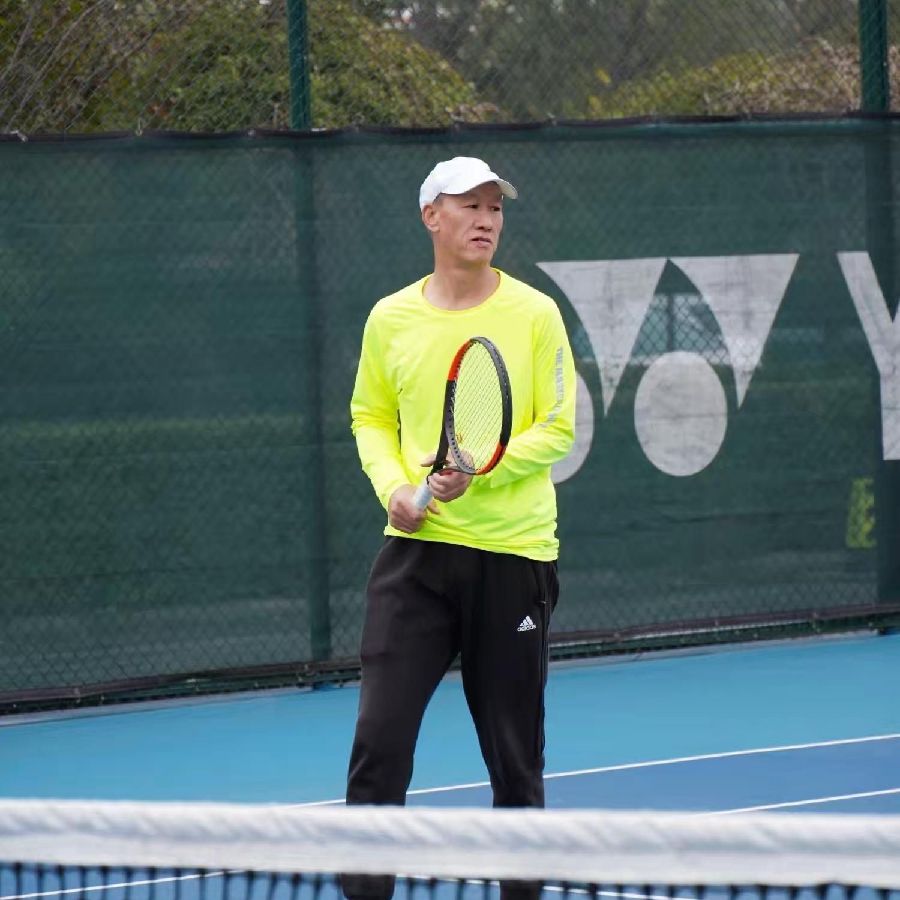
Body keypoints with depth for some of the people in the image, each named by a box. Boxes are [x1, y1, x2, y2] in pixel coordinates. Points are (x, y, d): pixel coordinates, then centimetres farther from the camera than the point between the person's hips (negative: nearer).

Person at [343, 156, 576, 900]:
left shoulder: (534, 315, -2)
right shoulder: (390, 319, 6)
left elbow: (558, 429, -3)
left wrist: (482, 471, -19)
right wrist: (393, 485, -3)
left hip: (513, 552, -1)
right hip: (417, 549, 1)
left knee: (514, 749, 7)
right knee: (380, 735, -8)